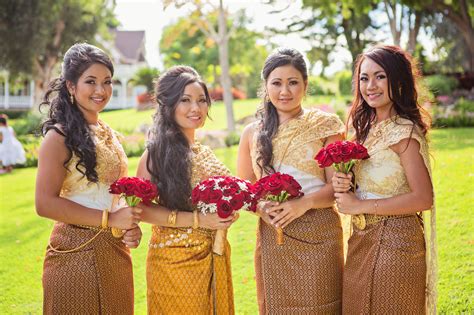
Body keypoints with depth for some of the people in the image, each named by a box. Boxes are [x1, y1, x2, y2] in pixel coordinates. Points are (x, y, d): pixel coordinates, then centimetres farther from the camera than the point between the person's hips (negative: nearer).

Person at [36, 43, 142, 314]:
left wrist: (131, 225, 3)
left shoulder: (108, 133, 12)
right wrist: (109, 219, -19)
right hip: (76, 254, -7)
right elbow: (45, 203, -19)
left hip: (116, 252, 7)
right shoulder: (60, 137, -12)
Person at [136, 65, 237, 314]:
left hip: (215, 259, 7)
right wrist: (197, 219, -22)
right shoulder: (157, 153, -11)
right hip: (176, 261, -7)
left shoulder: (204, 152, 12)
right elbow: (140, 207, -18)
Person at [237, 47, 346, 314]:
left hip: (318, 234, -2)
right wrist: (260, 207, -9)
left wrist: (303, 204, -20)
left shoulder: (325, 125, -1)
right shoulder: (252, 133, 8)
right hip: (271, 235, 3)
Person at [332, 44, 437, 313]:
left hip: (394, 240, -8)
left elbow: (423, 198, -22)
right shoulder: (368, 126, 7)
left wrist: (360, 206, -17)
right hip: (363, 239, 8)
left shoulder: (403, 131, -17)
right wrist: (343, 183, -6)